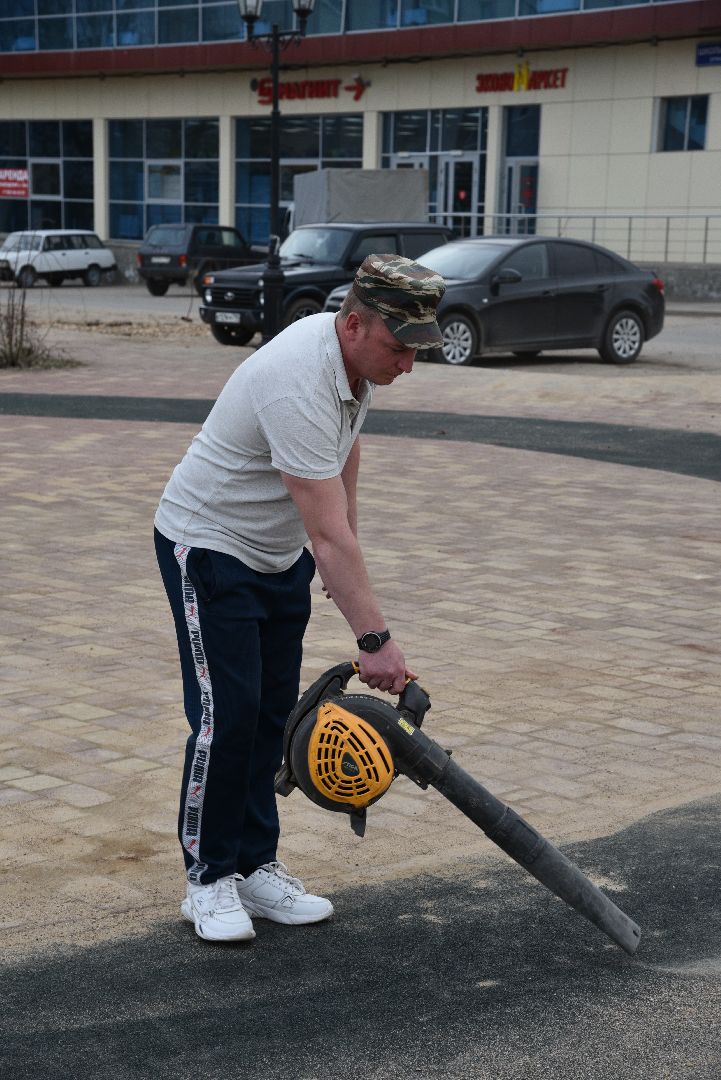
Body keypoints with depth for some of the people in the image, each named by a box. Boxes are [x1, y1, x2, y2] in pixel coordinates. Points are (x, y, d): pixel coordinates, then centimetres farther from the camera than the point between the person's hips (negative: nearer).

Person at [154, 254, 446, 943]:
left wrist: (341, 556, 17)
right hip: (208, 547, -9)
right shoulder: (299, 386, -33)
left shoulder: (356, 355, -4)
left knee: (272, 713, 7)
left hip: (279, 554, 9)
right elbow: (329, 536, -35)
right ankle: (208, 878, 4)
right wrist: (374, 639, -35)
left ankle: (254, 867, 16)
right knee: (226, 713, -10)